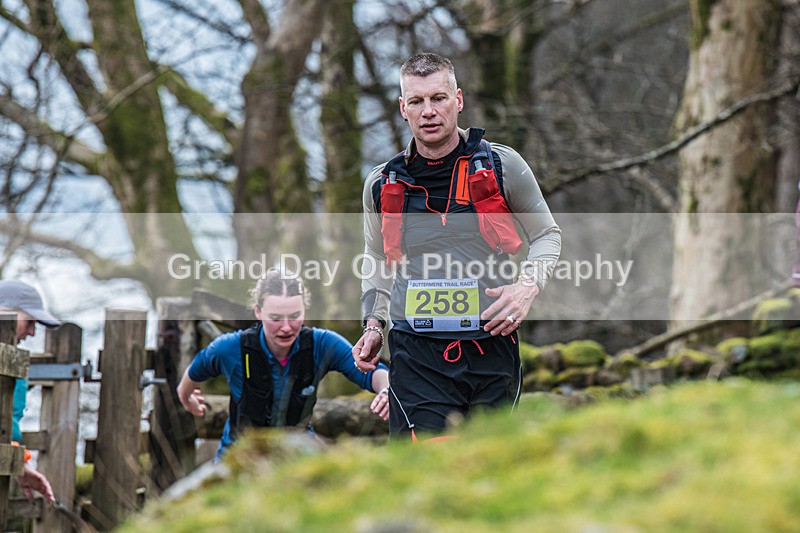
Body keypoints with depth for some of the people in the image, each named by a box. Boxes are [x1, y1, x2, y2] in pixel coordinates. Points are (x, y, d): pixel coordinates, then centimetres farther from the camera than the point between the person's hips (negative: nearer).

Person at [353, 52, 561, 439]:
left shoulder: (502, 166, 1)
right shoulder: (382, 184, 7)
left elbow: (547, 235, 13)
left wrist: (527, 286, -5)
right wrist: (373, 323, 11)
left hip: (492, 352, 0)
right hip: (416, 357, 0)